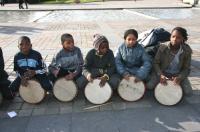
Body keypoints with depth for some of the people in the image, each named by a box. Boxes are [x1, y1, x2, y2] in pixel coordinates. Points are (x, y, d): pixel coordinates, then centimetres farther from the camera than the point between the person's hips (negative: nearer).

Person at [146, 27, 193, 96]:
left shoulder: (187, 50, -16)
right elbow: (156, 63, -12)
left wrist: (179, 77, -27)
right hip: (162, 72, -1)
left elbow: (186, 68, -8)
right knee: (149, 86, -21)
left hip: (178, 74, 1)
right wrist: (160, 75, -28)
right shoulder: (163, 47, -19)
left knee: (188, 92, -17)